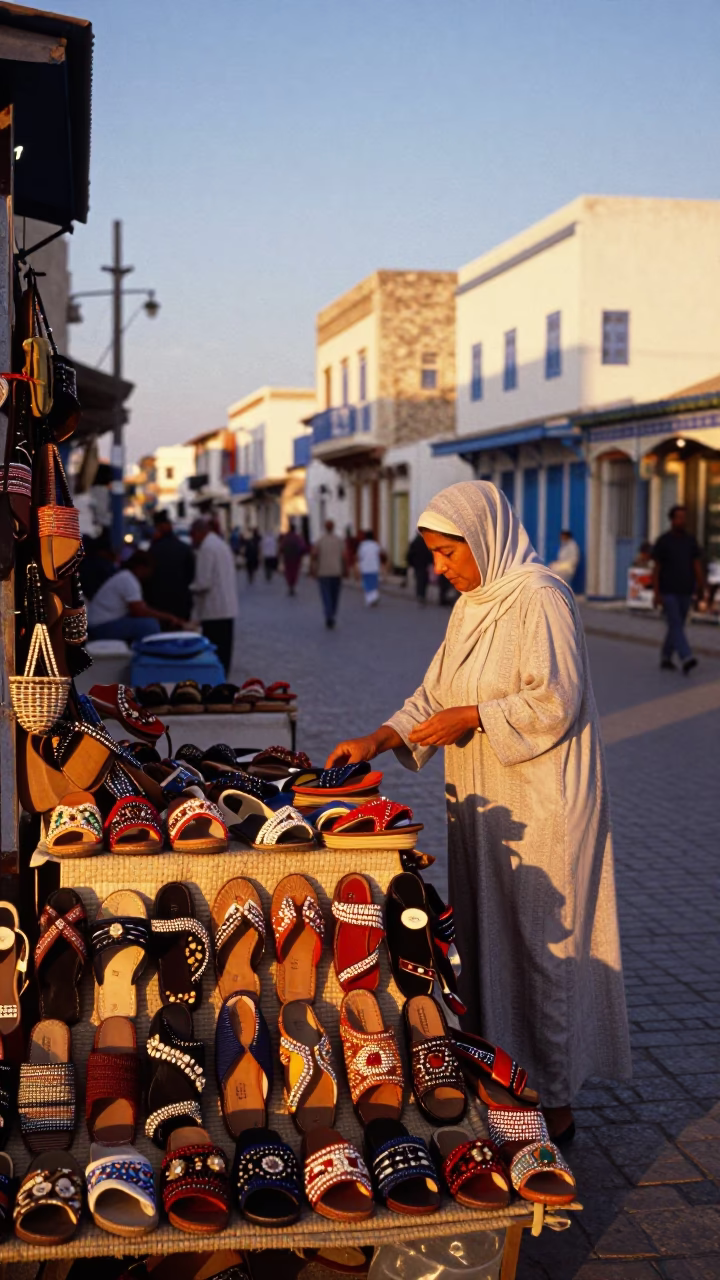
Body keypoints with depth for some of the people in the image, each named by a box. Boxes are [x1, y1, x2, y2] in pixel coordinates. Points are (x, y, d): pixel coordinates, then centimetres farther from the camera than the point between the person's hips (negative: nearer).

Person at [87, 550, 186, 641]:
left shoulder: (125, 576, 13)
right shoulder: (128, 580, -18)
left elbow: (143, 607, 13)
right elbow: (139, 611, -23)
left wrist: (168, 617, 5)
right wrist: (168, 618, -14)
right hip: (103, 627, -11)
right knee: (150, 625, -21)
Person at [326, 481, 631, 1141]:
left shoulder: (541, 597, -13)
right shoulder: (472, 605, 14)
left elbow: (555, 701, -19)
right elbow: (434, 695, 14)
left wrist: (470, 718, -17)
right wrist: (376, 740, 1)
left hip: (541, 807, -9)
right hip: (486, 807, 9)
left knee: (538, 945, -1)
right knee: (486, 942, 12)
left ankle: (553, 1103, 10)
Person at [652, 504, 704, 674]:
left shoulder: (691, 540, 6)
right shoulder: (663, 541, -6)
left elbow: (697, 564, 1)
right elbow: (656, 568, -6)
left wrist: (701, 584, -15)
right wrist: (656, 593, -11)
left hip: (685, 592, 5)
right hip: (667, 592, -5)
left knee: (676, 626, 11)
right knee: (676, 626, -15)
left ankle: (665, 659, 24)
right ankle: (686, 660, -27)